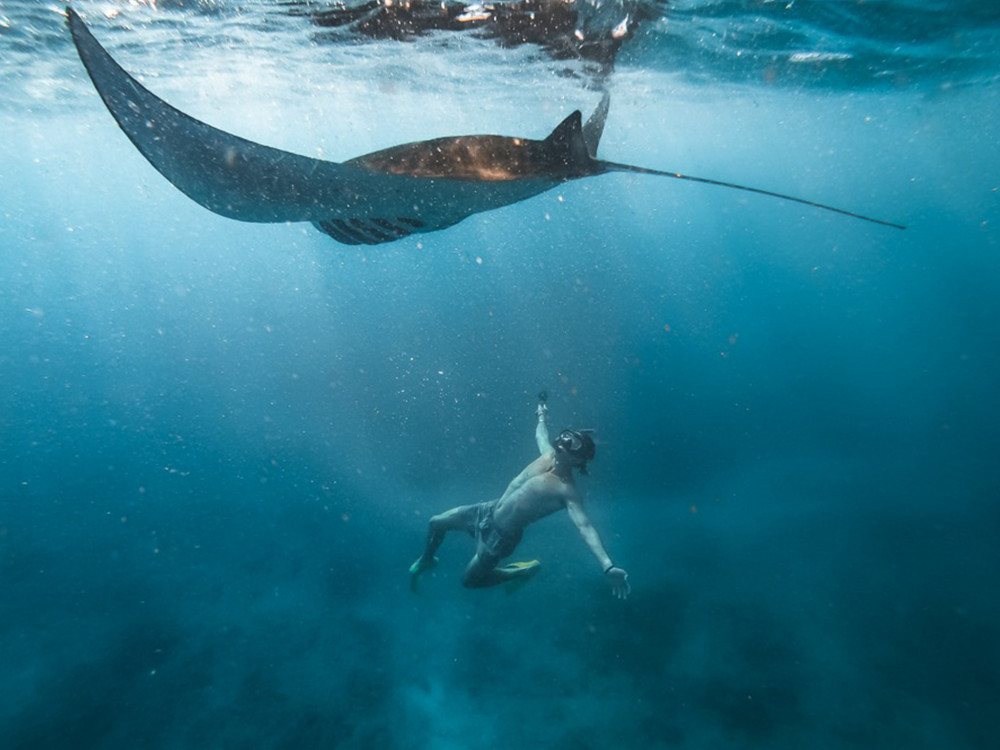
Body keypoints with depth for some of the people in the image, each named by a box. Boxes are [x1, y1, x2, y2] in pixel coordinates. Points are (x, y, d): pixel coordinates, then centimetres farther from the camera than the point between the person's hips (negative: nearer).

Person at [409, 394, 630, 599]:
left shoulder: (567, 491, -26)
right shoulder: (549, 454, -7)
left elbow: (585, 527, -37)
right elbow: (540, 434, 15)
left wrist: (608, 567, -50)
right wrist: (542, 414, 33)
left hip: (500, 536, -7)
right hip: (488, 511, 7)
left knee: (470, 581, 10)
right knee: (436, 523, 15)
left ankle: (522, 571, 26)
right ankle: (426, 559, 48)